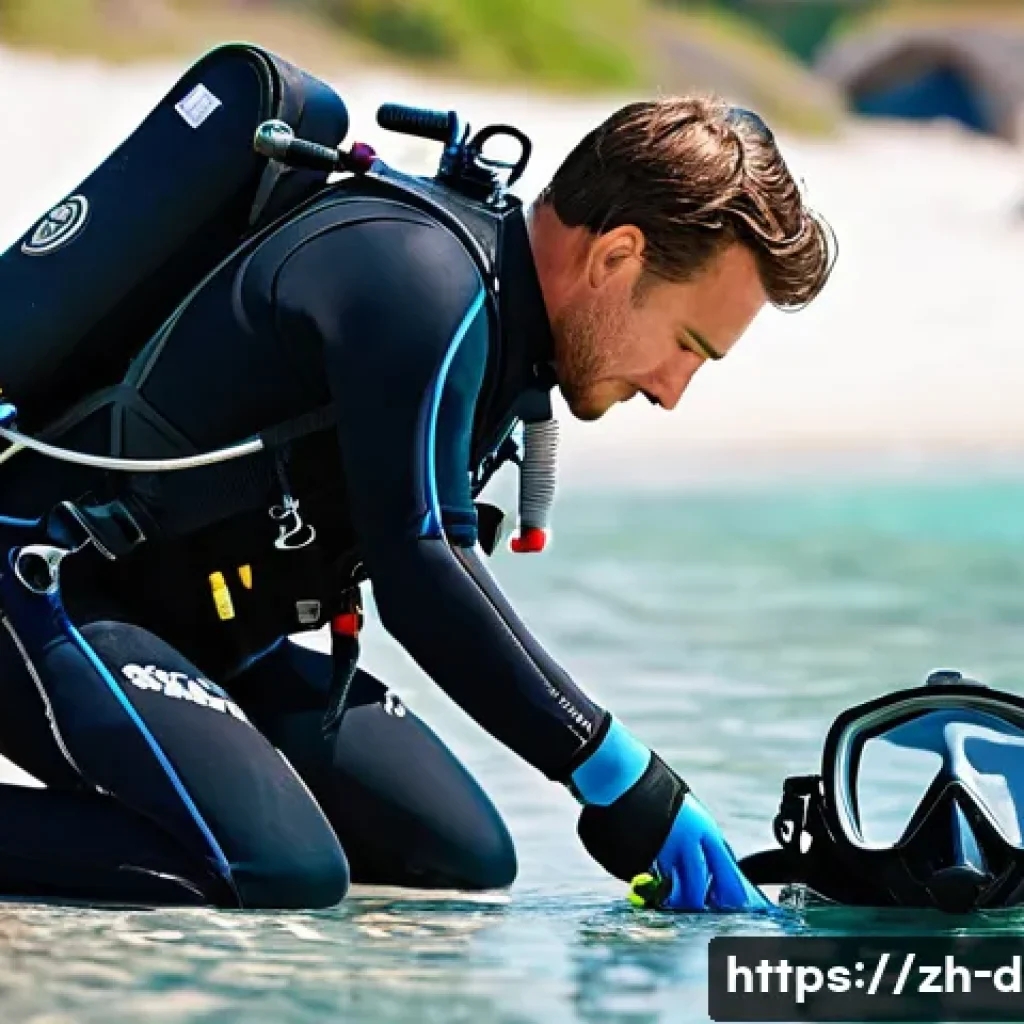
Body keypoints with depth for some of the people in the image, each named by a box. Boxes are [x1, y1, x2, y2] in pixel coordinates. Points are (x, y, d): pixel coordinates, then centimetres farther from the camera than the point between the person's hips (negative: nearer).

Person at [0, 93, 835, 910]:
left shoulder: (500, 325, 9)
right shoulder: (418, 282, -22)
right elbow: (422, 576, -29)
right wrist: (624, 781, -28)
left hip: (206, 633, 11)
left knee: (465, 858, 1)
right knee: (283, 872, -31)